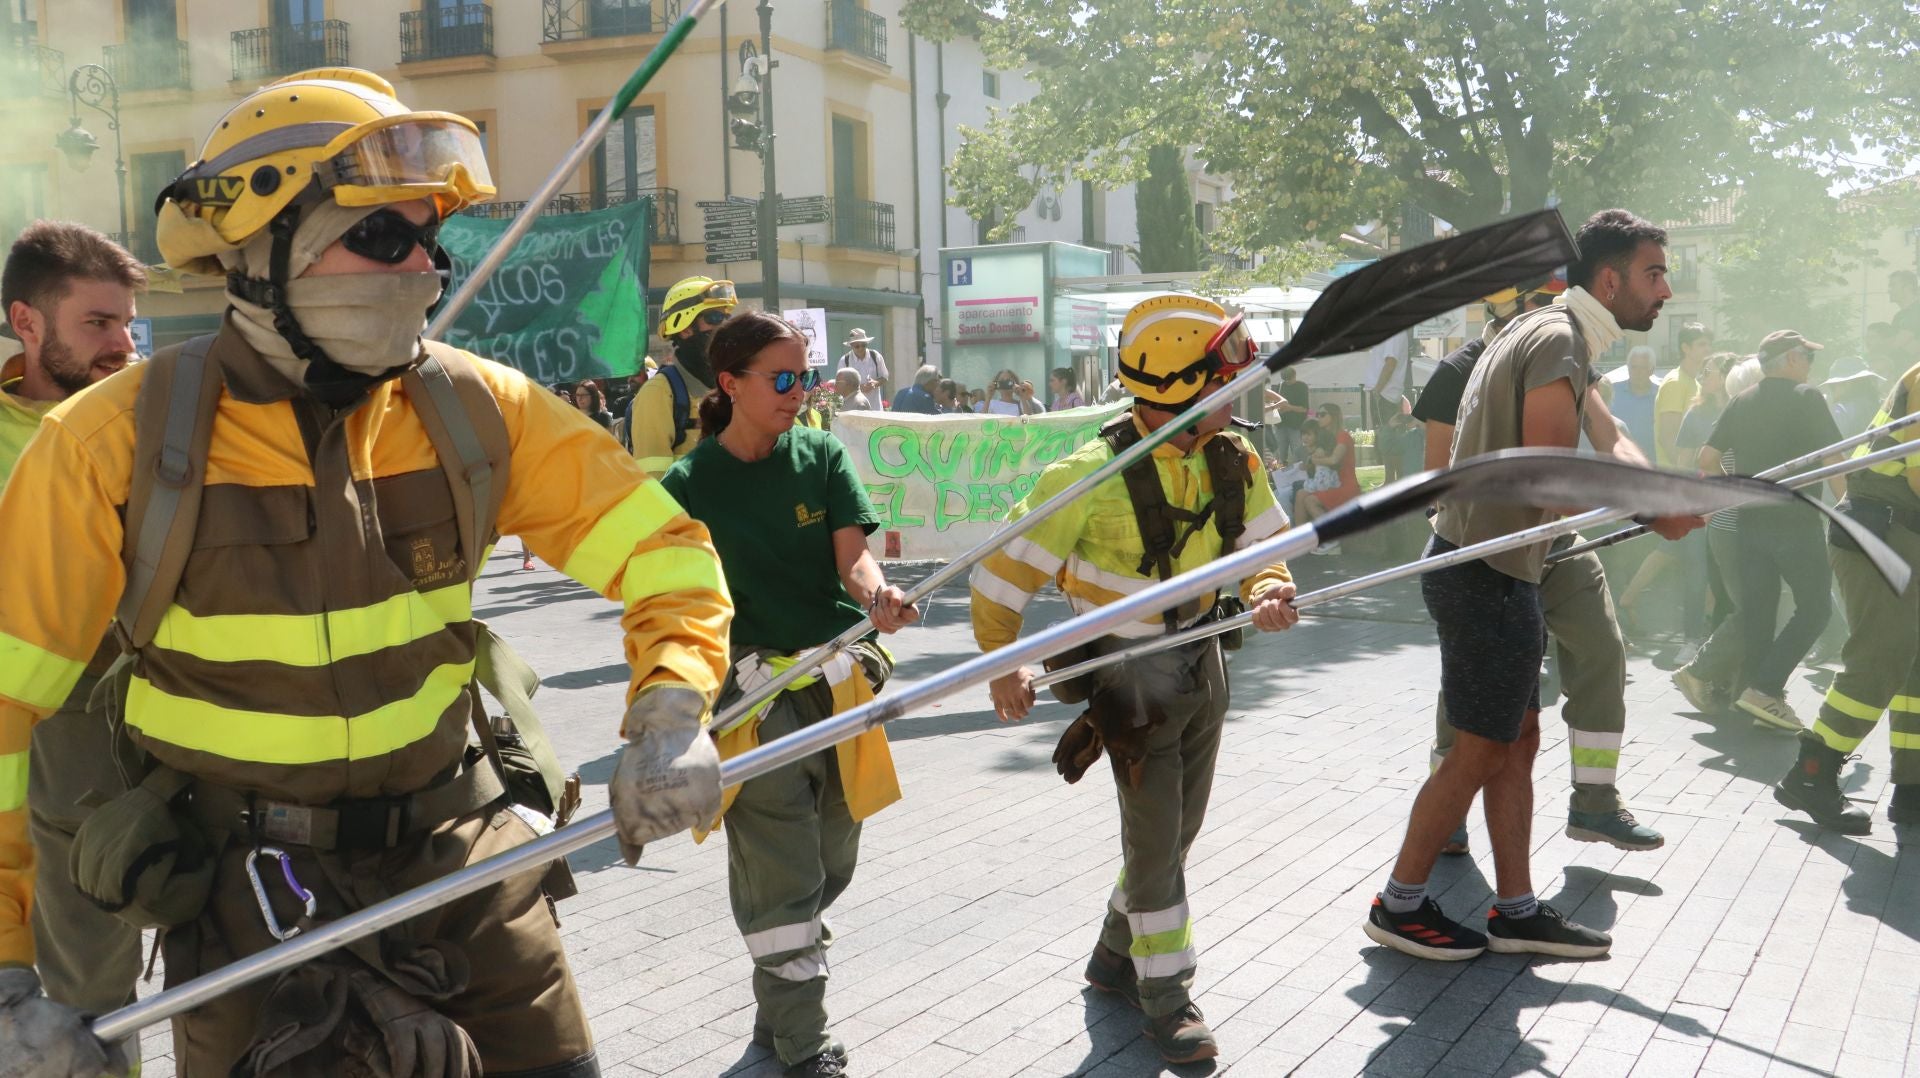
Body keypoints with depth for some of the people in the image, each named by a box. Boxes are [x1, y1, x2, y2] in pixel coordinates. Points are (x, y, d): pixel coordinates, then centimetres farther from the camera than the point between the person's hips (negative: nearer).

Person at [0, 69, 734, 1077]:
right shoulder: (119, 441, -14)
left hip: (454, 843, 3)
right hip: (244, 879, -2)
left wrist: (669, 713, -21)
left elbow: (660, 548, -3)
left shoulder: (477, 409, -7)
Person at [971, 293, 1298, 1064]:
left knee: (1178, 829, 17)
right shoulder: (1095, 474, -24)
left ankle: (1117, 957, 37)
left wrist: (1268, 593, -19)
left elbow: (1267, 550, 3)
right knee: (1155, 836, -2)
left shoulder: (1233, 461, -6)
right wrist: (1002, 667, -16)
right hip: (1129, 674, -6)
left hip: (1201, 660, 7)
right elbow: (1006, 568, -17)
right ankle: (1166, 993, 15)